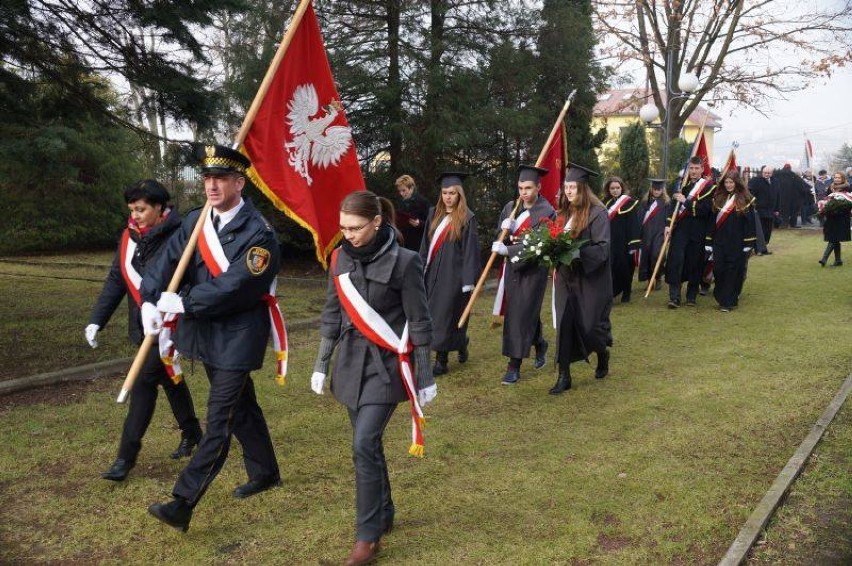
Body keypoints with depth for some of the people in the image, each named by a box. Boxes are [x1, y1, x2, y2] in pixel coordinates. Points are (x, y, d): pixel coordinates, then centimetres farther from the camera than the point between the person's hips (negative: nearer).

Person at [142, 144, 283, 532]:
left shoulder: (258, 233, -18)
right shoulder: (195, 221, 4)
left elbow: (233, 287, -25)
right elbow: (168, 261, -5)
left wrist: (183, 303, -22)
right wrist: (150, 301, -21)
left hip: (237, 338, -8)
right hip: (204, 334, 8)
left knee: (219, 421, -4)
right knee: (241, 407, 21)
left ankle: (182, 504, -1)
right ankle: (265, 474, 39)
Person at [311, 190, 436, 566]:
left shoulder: (403, 262, -14)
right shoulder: (341, 258, 2)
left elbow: (419, 322, -9)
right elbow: (332, 313, 10)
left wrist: (425, 377, -6)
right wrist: (321, 363, 11)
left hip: (386, 365, -5)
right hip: (351, 361, 6)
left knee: (364, 444, -11)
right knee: (367, 444, 13)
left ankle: (368, 535, 3)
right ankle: (383, 514, 32)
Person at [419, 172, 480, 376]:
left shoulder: (467, 218, -8)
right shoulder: (434, 214, 9)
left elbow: (471, 250, -9)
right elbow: (425, 244, 14)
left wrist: (468, 281, -12)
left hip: (454, 275, -6)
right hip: (433, 273, 6)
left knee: (446, 315, -2)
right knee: (434, 314, 10)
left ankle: (442, 359, 8)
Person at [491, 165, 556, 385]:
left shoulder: (546, 212, -11)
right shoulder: (511, 207, 7)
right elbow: (500, 237, 12)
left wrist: (507, 250, -26)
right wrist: (504, 230, -11)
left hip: (533, 270, -6)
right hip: (512, 268, 6)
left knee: (521, 315, -6)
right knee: (527, 313, 15)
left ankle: (514, 365, 0)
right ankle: (540, 345, 39)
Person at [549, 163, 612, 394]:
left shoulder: (597, 213, -11)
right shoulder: (564, 213, 9)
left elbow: (602, 248, -16)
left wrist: (575, 251, -27)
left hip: (590, 280, -5)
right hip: (566, 278, 5)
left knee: (589, 325, 1)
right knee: (564, 325, -2)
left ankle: (603, 354, 35)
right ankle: (564, 376, 4)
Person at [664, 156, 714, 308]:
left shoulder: (707, 186, -1)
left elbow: (705, 209, -12)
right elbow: (673, 205, 7)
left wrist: (686, 201, -16)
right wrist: (668, 224, -4)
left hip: (697, 232, -2)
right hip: (679, 230, 2)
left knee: (694, 264, 5)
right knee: (676, 261, -8)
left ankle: (692, 296, 18)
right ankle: (674, 297, -5)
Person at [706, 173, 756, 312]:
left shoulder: (744, 199, -2)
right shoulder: (718, 198, 9)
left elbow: (749, 221, -5)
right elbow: (712, 219, 10)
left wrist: (748, 243, -10)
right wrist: (709, 241, 6)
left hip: (736, 242, -3)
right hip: (719, 240, 3)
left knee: (732, 270, -1)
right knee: (718, 269, -1)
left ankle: (728, 301, 7)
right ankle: (720, 296, 18)